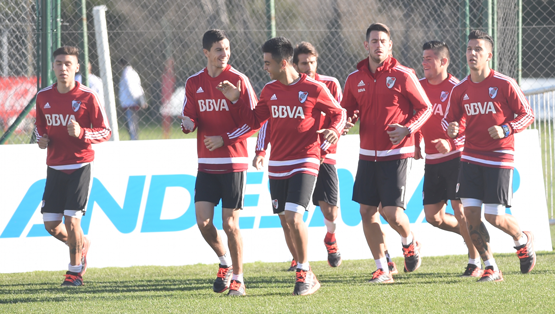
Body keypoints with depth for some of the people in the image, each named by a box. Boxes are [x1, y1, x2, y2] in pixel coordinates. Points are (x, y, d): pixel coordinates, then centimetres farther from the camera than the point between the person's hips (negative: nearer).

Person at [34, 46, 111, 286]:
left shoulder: (87, 97, -8)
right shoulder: (43, 97, 4)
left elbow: (105, 131, -5)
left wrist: (82, 133, -23)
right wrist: (42, 138, -2)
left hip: (80, 165, -4)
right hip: (54, 167, 4)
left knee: (71, 219, -10)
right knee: (51, 224, 0)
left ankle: (75, 270, 9)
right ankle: (81, 246, 31)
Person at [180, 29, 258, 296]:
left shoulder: (238, 80, -5)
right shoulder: (194, 83, 7)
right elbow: (190, 119, 12)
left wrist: (224, 139, -13)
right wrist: (188, 123, -12)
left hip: (233, 162, -4)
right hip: (206, 164, 4)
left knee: (230, 224, -4)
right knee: (203, 221, -5)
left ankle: (238, 279, 8)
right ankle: (225, 262, 21)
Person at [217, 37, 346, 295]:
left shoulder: (314, 89, -8)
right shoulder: (270, 90, 8)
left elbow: (338, 113, 2)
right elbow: (255, 120, 16)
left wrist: (334, 131, -17)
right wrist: (235, 100, 5)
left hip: (304, 163, -6)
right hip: (277, 165, 6)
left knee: (293, 218, -17)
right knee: (287, 221, 7)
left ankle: (305, 275, -5)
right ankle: (303, 272, 19)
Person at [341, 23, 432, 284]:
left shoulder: (402, 75, -7)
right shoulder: (355, 79, 6)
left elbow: (425, 108, -1)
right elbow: (346, 113, 15)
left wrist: (408, 129, -17)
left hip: (396, 153, -5)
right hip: (368, 153, 5)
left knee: (392, 211, -12)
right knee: (367, 211, 1)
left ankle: (409, 243, 21)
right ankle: (382, 269, 10)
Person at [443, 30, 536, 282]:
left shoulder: (504, 85, -9)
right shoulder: (460, 89, 3)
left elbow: (527, 115, -3)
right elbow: (449, 119, 14)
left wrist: (506, 130, -19)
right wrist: (452, 129, -10)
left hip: (499, 159, -4)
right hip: (471, 159, 4)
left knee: (493, 216, -7)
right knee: (470, 213, -6)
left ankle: (522, 240, 26)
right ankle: (490, 268, 6)